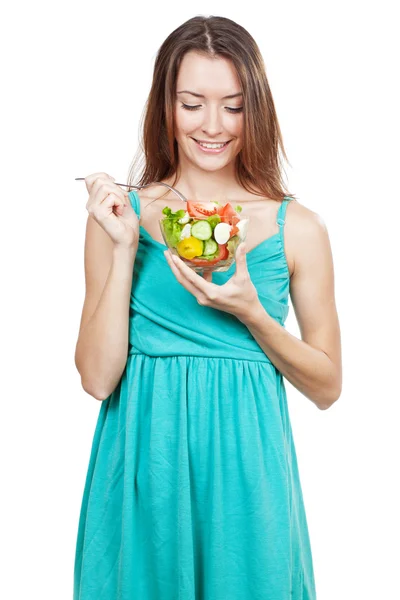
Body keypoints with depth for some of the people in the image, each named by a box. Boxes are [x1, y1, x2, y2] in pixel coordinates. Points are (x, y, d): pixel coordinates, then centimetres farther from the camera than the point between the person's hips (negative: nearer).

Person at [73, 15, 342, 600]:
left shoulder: (297, 227, -2)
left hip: (244, 469, 0)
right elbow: (97, 377, -5)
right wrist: (124, 247, -12)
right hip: (144, 468, 0)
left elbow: (326, 388, 2)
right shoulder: (120, 215, -1)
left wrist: (251, 313, -13)